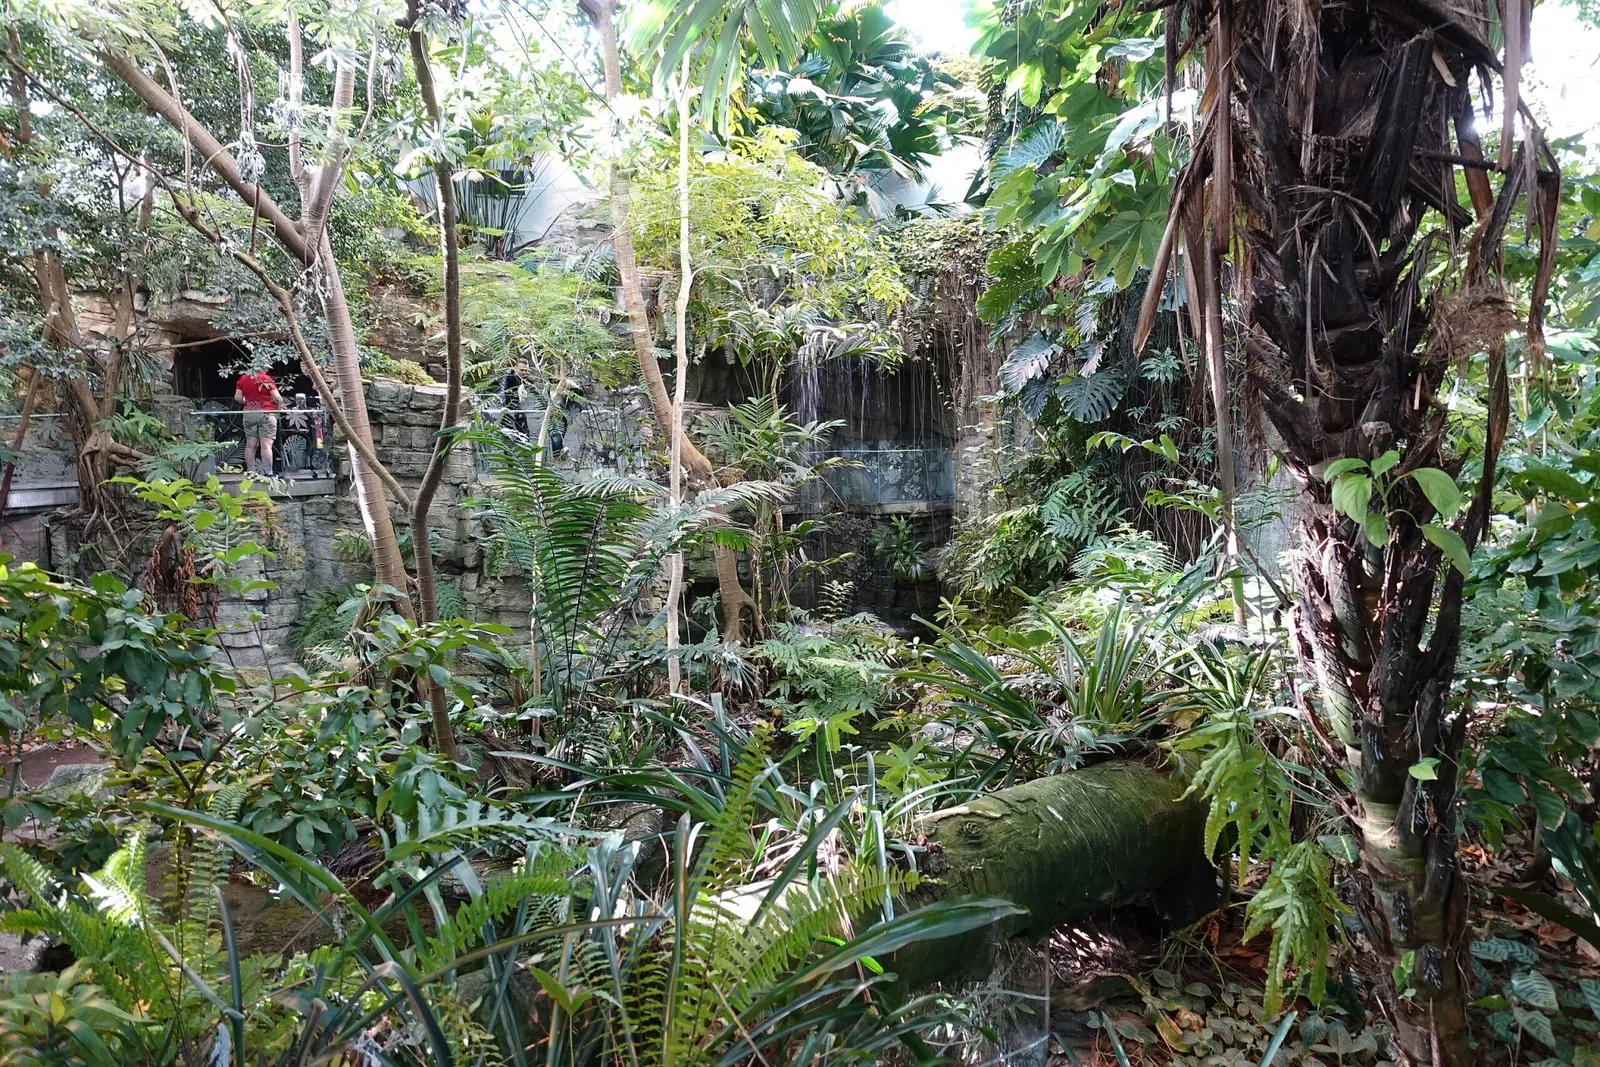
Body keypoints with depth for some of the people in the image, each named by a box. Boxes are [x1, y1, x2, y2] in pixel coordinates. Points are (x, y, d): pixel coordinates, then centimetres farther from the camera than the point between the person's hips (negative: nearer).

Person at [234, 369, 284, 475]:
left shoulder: (243, 378, 8)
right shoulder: (266, 378, -7)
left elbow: (237, 397, 5)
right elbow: (277, 397, -11)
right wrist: (280, 405, 9)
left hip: (249, 413, 5)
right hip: (266, 413, -5)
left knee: (250, 445, 8)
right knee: (266, 445, -8)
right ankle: (267, 473, -11)